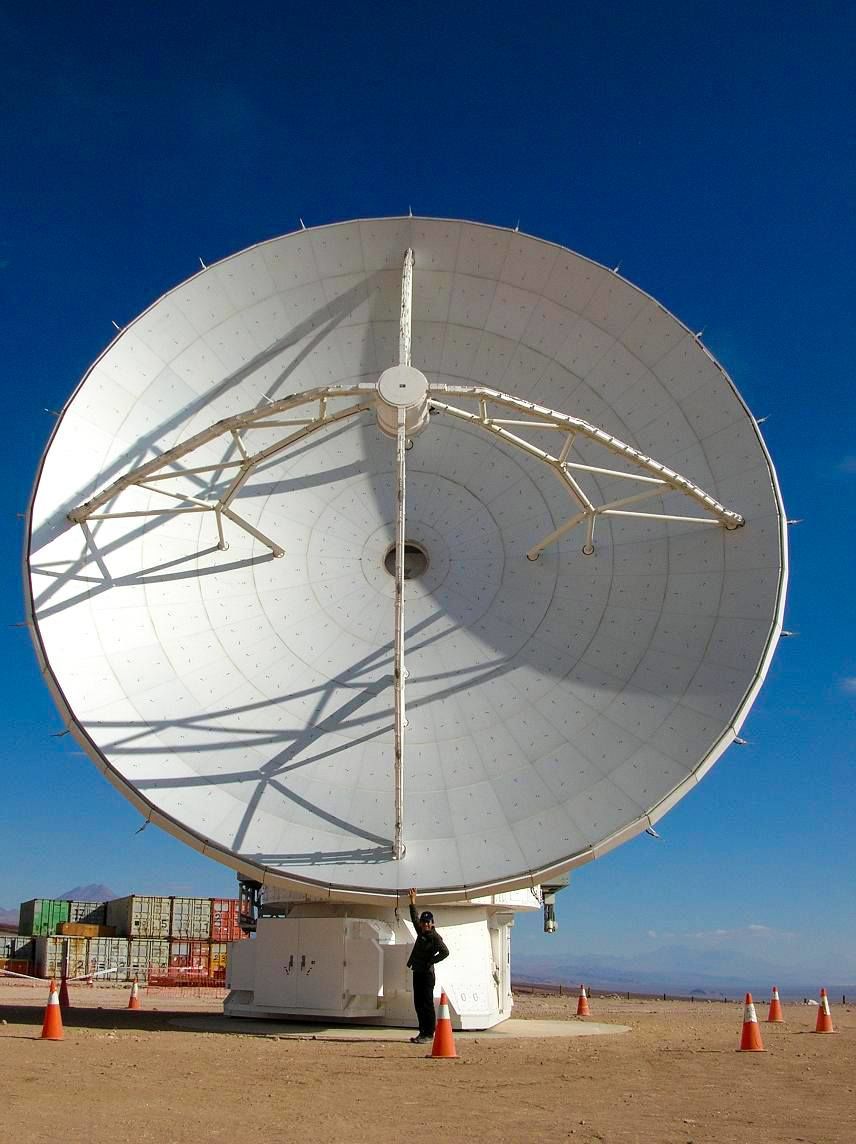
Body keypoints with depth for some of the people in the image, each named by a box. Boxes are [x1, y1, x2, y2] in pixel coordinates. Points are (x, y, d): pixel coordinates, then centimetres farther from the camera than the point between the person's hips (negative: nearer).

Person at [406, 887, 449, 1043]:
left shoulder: (435, 937, -11)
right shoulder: (421, 933, 12)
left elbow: (445, 952, -23)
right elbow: (415, 918, 27)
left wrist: (430, 961, -17)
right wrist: (413, 902, 30)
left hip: (427, 974, -9)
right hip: (417, 973, 9)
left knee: (427, 1004, -6)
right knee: (418, 1004, 12)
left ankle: (429, 1034, -3)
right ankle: (423, 1032, 20)